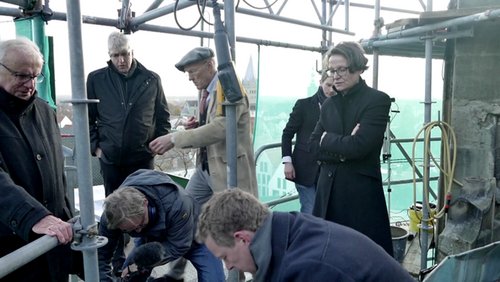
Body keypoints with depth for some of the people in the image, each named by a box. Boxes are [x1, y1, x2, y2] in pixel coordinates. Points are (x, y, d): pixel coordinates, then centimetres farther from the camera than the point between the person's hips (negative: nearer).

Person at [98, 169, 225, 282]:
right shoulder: (113, 215, -28)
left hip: (191, 236, -3)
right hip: (152, 237, 4)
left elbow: (178, 246, -32)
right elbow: (101, 254, -18)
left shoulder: (177, 204, -42)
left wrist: (141, 264, -35)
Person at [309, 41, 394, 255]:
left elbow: (359, 146, -18)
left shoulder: (377, 100, -7)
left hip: (362, 193, -5)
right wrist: (343, 149, -12)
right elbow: (314, 147, 4)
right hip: (329, 191, 5)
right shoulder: (329, 104, 11)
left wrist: (327, 139, -3)